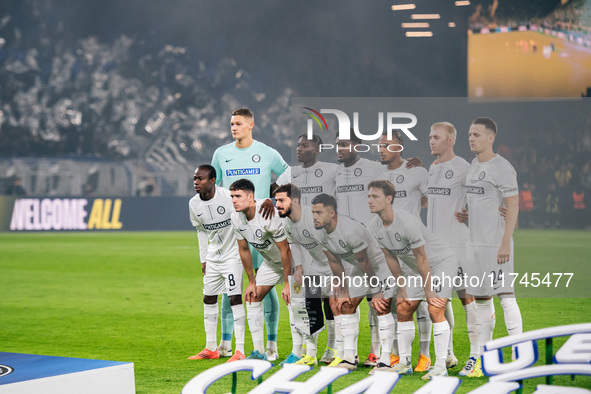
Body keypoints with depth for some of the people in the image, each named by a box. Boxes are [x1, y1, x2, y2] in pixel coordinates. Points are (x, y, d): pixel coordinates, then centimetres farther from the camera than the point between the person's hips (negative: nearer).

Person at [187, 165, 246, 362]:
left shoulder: (228, 197, -21)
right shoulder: (194, 204, -2)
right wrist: (203, 259, 12)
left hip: (233, 253, -6)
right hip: (213, 256, 6)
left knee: (235, 298, -13)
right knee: (208, 298, 10)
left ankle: (240, 350, -11)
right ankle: (211, 348, 21)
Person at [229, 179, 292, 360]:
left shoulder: (269, 215, -33)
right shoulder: (236, 217, -11)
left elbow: (285, 251, -27)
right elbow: (244, 250, 2)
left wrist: (287, 284, -23)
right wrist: (251, 282, 4)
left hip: (292, 259, -7)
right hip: (270, 261, 7)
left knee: (292, 301, -15)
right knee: (252, 297, 1)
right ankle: (258, 351, 7)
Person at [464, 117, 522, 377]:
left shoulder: (502, 168, -11)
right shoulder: (473, 166, 14)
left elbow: (513, 205, -15)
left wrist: (505, 244, -20)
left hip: (496, 244, -9)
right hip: (475, 243, 9)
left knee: (505, 295, -10)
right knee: (481, 298, 11)